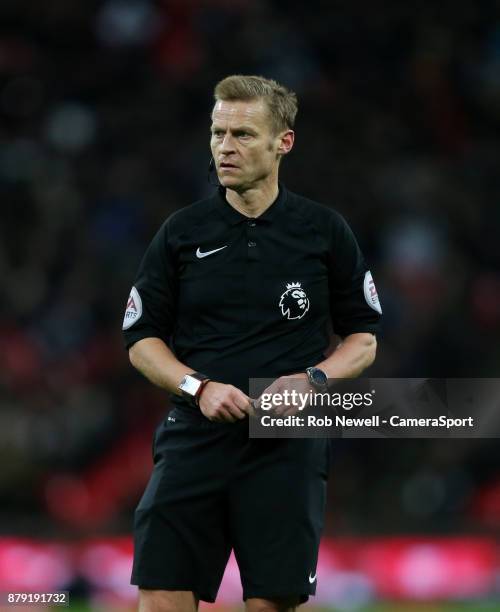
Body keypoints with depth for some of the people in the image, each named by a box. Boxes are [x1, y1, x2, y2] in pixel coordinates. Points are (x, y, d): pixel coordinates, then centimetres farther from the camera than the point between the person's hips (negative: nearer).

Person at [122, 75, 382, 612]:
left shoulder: (324, 231, 5)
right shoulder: (181, 233, 6)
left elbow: (363, 339, 10)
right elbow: (141, 340, 8)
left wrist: (313, 379, -10)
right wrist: (199, 388, -10)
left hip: (287, 450, -1)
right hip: (193, 441, 1)